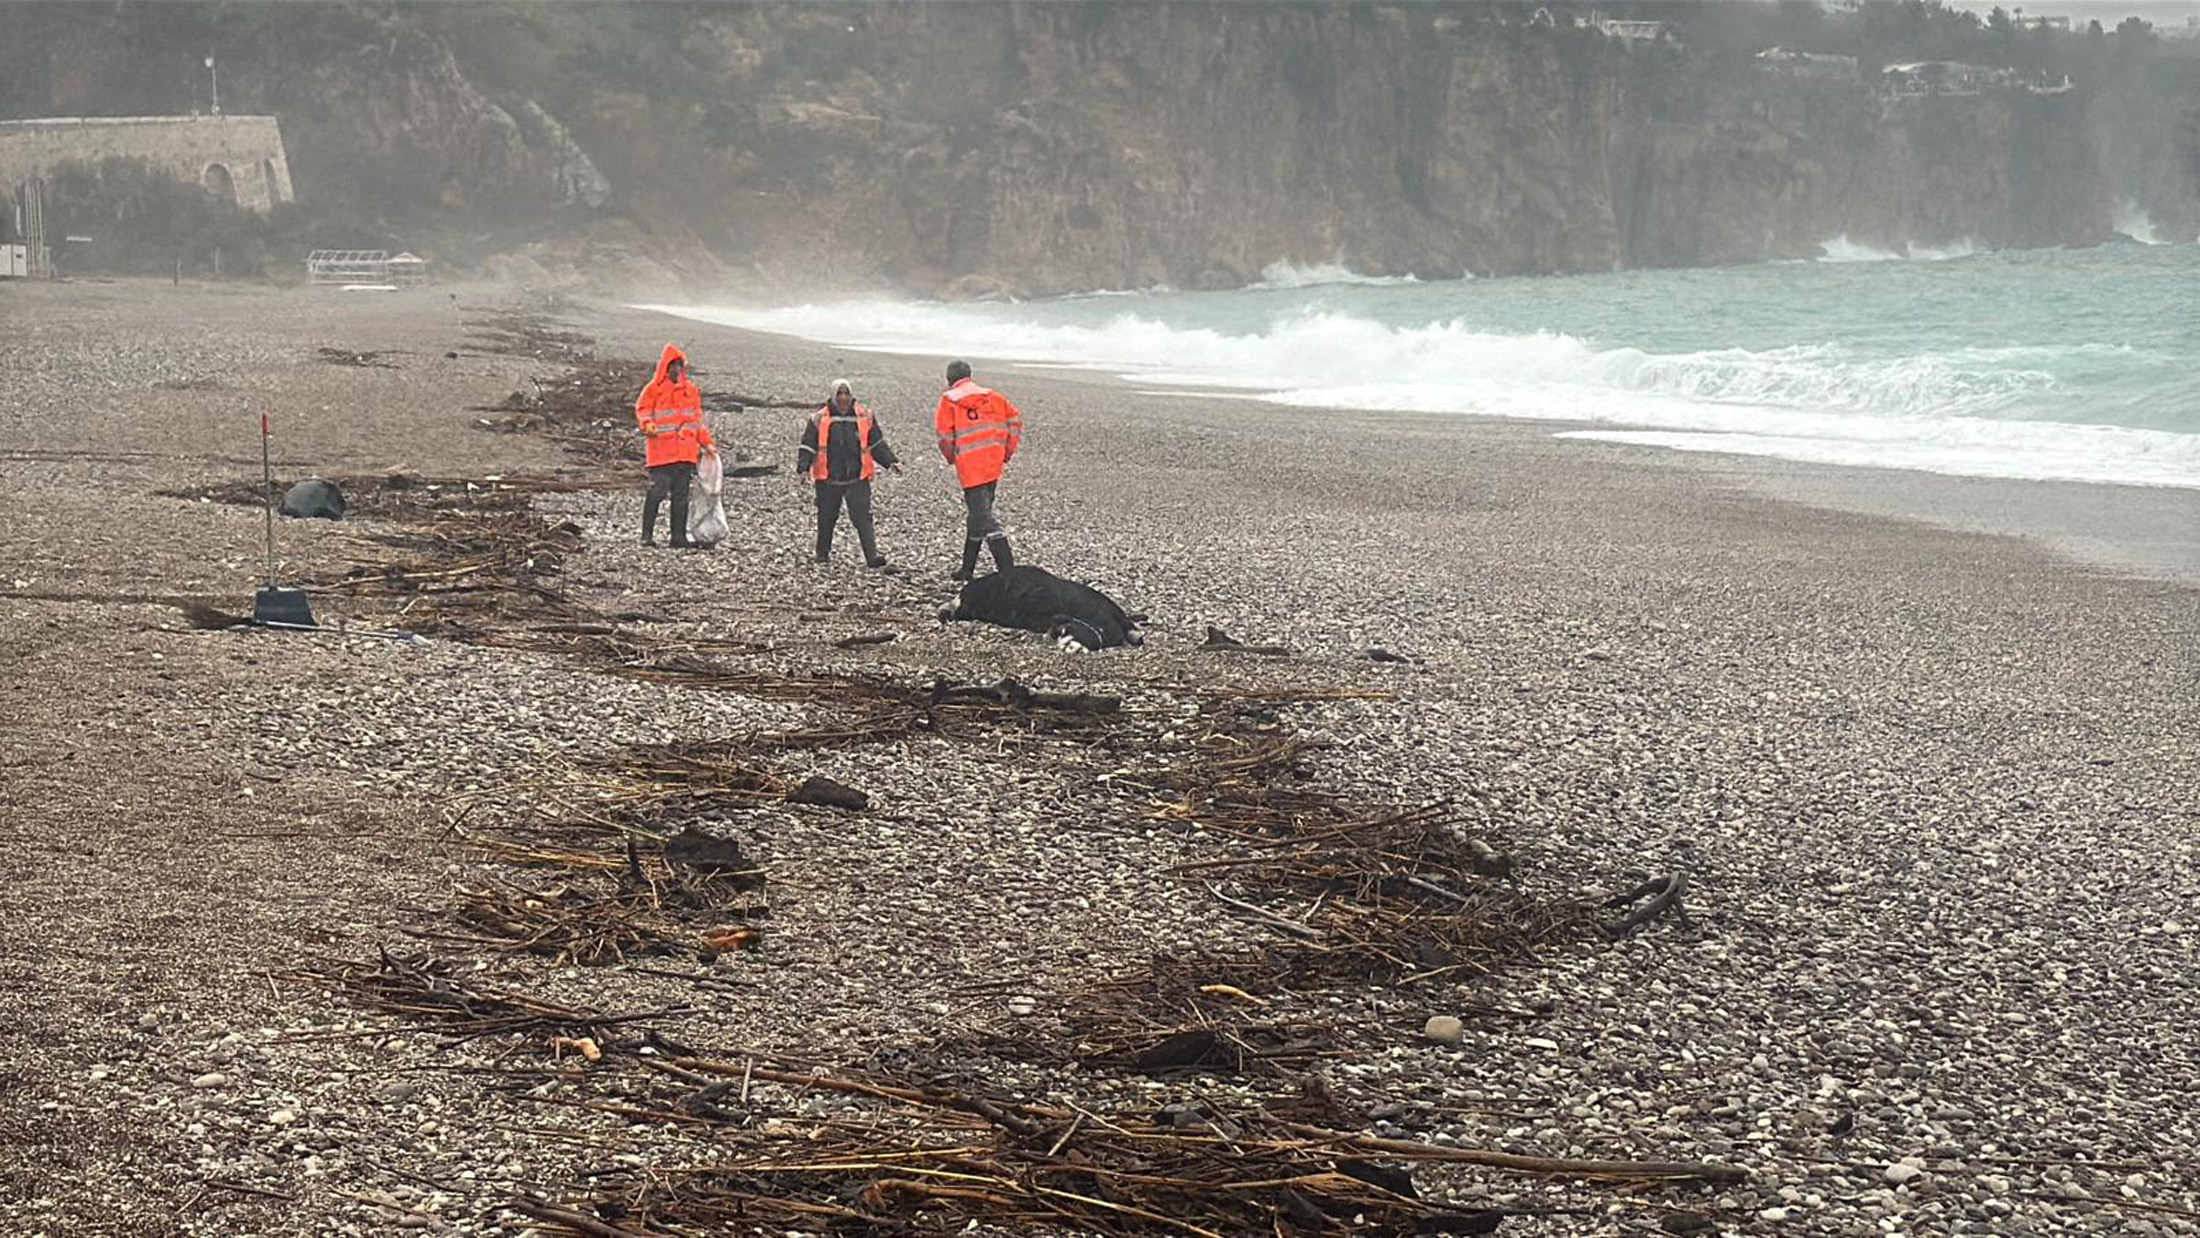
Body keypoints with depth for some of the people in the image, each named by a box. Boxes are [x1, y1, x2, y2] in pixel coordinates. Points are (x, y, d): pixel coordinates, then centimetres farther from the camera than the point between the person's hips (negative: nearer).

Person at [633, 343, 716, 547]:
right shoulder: (655, 388, 4)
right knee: (657, 492, -9)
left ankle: (679, 535, 9)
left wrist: (706, 443, 17)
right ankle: (647, 534, -4)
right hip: (661, 452, -5)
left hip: (686, 452, 5)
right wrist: (649, 425, -23)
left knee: (681, 496, 6)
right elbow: (642, 409, -3)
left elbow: (697, 419, 23)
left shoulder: (691, 390, 18)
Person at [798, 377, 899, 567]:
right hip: (828, 480, 0)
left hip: (857, 479, 0)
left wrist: (890, 461, 5)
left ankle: (872, 555, -16)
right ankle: (823, 553, 30)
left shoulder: (865, 417, 6)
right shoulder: (819, 420, 0)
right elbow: (807, 446, 1)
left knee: (862, 516, -10)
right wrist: (803, 468, -11)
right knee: (827, 518, 11)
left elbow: (877, 444, 14)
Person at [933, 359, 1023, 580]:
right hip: (994, 465, 6)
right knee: (976, 514, 18)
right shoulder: (992, 396, 11)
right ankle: (968, 569, 25)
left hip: (970, 468, -6)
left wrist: (951, 457, 10)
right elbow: (1014, 419, 6)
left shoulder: (949, 400, -2)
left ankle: (1007, 568, -18)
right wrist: (1008, 452, 13)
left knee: (983, 517, -7)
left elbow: (944, 434, -8)